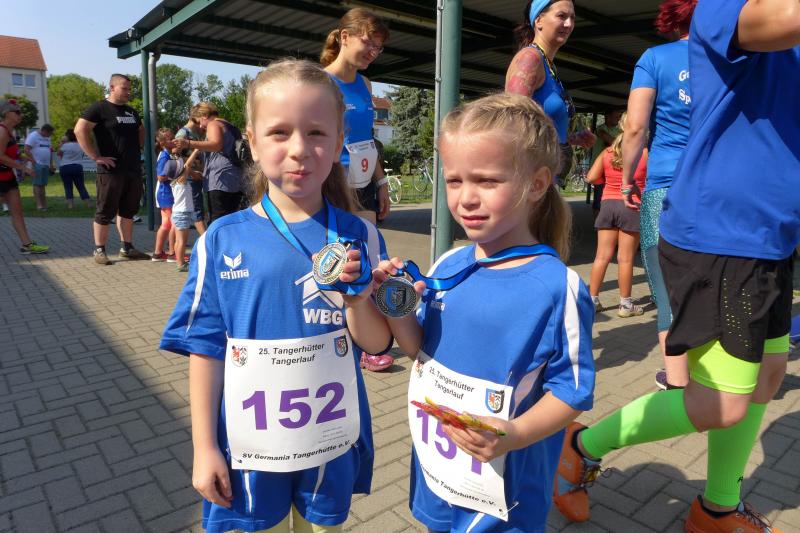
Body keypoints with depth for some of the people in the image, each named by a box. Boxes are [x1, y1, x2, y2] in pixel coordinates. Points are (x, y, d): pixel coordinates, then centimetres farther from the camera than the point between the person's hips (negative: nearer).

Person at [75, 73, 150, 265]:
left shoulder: (131, 111, 16)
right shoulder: (99, 108, -6)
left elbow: (141, 131, 32)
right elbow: (80, 130, -14)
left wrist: (138, 149, 16)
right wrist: (96, 156, -17)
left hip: (134, 169, 7)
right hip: (111, 170, -7)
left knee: (128, 211, 12)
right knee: (106, 212, -1)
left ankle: (127, 248, 20)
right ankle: (99, 250, 7)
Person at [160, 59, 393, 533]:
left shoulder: (358, 238, -9)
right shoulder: (222, 240, -11)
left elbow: (377, 343, -6)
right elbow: (206, 349, -5)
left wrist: (357, 299, -25)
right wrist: (204, 447, -2)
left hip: (332, 443, 1)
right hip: (247, 445, -1)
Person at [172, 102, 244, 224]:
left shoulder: (213, 124, 0)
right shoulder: (229, 126, 27)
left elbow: (217, 144, -21)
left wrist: (189, 144, -30)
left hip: (221, 181, -9)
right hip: (236, 182, 9)